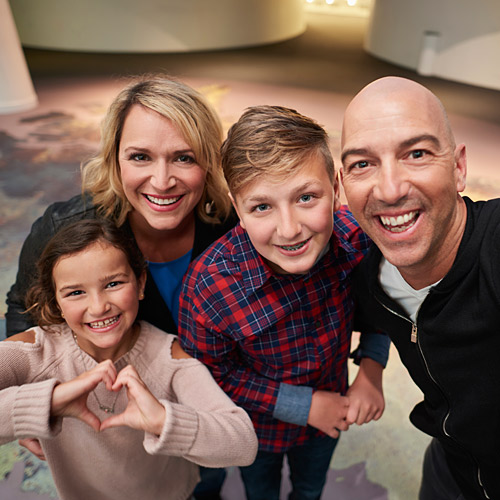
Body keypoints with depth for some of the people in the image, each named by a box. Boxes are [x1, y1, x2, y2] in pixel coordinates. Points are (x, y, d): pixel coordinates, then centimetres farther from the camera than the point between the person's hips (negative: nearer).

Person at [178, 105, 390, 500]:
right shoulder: (209, 286, -38)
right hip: (259, 425, -2)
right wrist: (305, 405, -21)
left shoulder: (357, 237, -30)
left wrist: (372, 367, -20)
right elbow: (211, 373, -20)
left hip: (330, 413, 3)